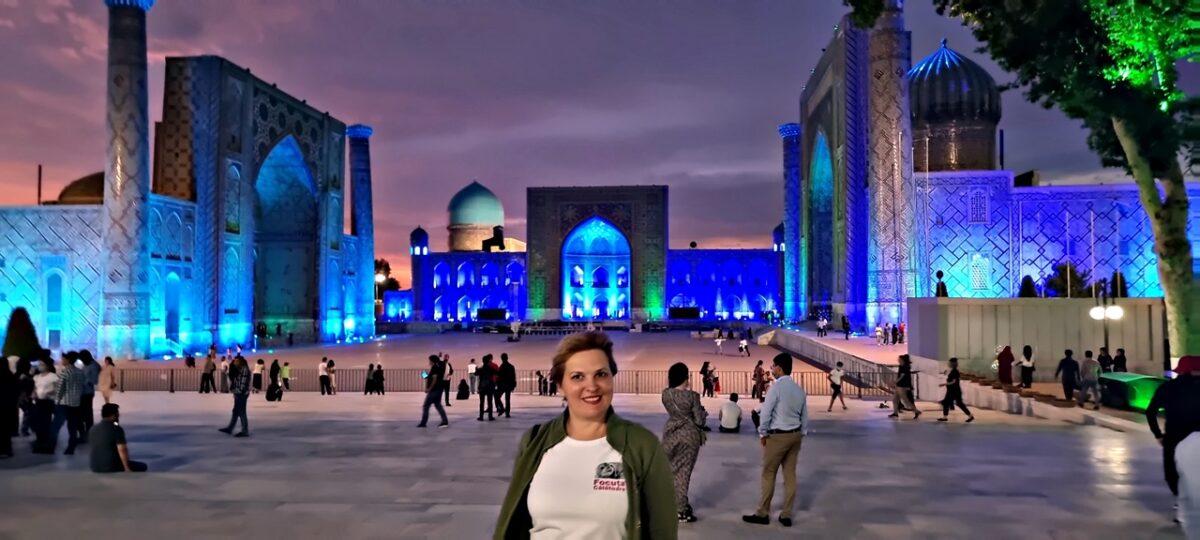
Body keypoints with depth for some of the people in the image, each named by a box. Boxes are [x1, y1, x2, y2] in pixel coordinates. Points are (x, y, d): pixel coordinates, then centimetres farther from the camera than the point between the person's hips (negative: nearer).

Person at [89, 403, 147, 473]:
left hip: (95, 468, 7)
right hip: (112, 467, -7)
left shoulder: (93, 429, 6)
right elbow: (122, 450, -20)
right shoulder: (117, 429, -16)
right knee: (142, 466, 13)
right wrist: (127, 469, -16)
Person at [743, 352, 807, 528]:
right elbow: (805, 416, 11)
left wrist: (763, 434, -3)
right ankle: (786, 515, 14)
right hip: (795, 435, 7)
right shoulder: (799, 389, 6)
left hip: (777, 436, -7)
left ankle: (763, 513, 10)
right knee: (790, 474, 10)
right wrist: (801, 435, 19)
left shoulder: (776, 387, -16)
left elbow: (765, 413, -15)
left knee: (768, 474, 3)